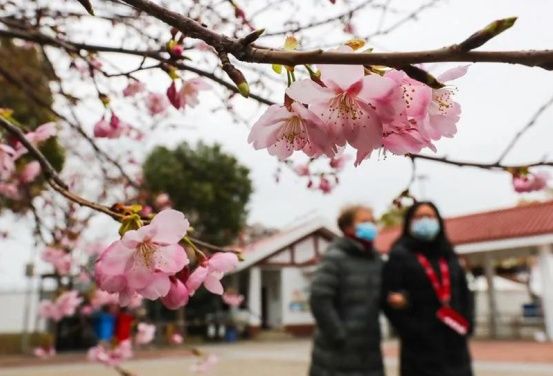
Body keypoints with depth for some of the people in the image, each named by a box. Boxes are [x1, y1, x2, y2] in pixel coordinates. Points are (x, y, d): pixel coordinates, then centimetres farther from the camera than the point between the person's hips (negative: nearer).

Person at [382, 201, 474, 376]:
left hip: (454, 344, 6)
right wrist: (412, 331, -14)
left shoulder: (448, 255, 15)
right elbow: (388, 298, -10)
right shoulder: (400, 255, -4)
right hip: (421, 346, -5)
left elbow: (463, 293, 18)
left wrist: (466, 323, 4)